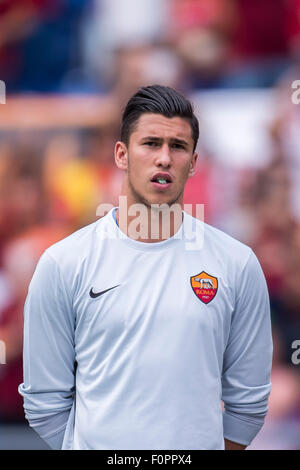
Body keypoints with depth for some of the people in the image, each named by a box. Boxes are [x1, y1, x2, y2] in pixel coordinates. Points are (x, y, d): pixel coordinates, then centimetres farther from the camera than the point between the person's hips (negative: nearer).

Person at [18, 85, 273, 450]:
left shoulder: (237, 263, -1)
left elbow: (247, 399, 5)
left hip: (199, 446, 1)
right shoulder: (62, 264, -3)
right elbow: (44, 398, 0)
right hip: (97, 446, -1)